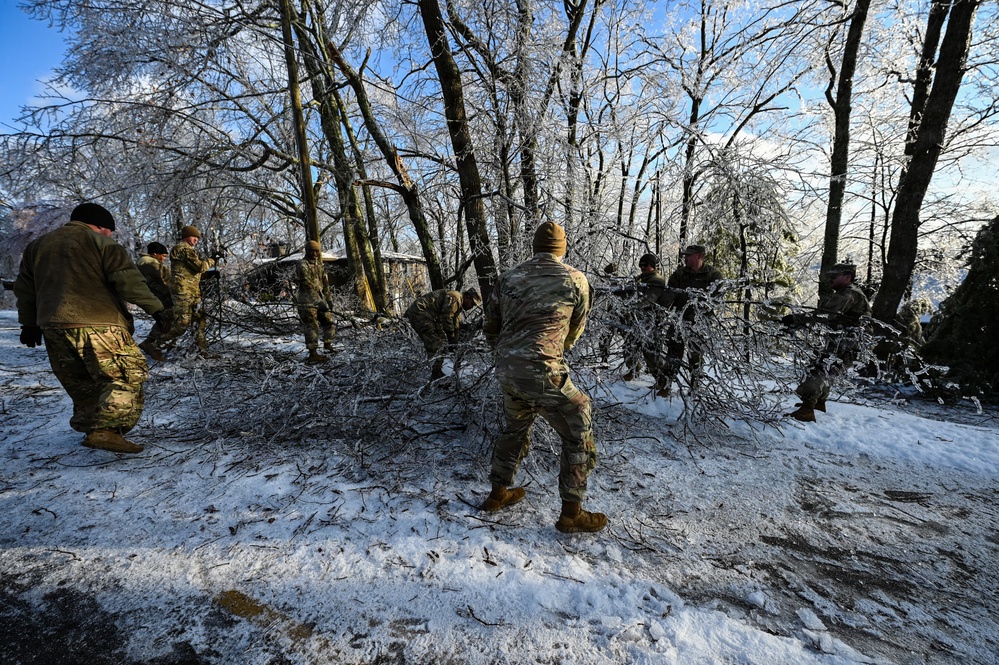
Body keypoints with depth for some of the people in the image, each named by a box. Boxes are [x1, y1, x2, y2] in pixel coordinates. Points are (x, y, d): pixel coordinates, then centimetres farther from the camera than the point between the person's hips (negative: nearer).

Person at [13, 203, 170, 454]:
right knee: (127, 375, -7)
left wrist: (30, 322, 30)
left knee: (81, 383, 19)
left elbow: (24, 289, 24)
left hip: (54, 328, 8)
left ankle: (87, 425, 24)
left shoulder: (37, 245, 22)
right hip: (98, 324, -7)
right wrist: (154, 308, -12)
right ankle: (106, 430, -20)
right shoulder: (100, 242, 0)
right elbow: (128, 279, -11)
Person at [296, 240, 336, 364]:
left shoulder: (320, 265, 13)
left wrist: (328, 299, 15)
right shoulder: (303, 265, -13)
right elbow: (308, 285, -24)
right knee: (312, 327, -5)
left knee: (328, 320, 13)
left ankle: (327, 344, 31)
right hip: (307, 301, -8)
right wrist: (318, 301, -31)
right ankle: (313, 354, 0)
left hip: (319, 298, 8)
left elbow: (325, 284, 19)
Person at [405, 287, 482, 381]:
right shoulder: (455, 298, -13)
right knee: (437, 347, -13)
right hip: (420, 313, -11)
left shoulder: (458, 304, 21)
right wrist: (452, 339, -14)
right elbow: (446, 318, -22)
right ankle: (437, 379, -11)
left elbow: (456, 327, 23)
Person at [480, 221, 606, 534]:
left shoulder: (509, 277, 9)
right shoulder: (575, 280, -2)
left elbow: (490, 325, 14)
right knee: (578, 436, 10)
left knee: (515, 428, 27)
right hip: (542, 372, -6)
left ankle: (498, 494, 40)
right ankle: (571, 513, 19)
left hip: (506, 369, 6)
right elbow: (575, 330, 11)